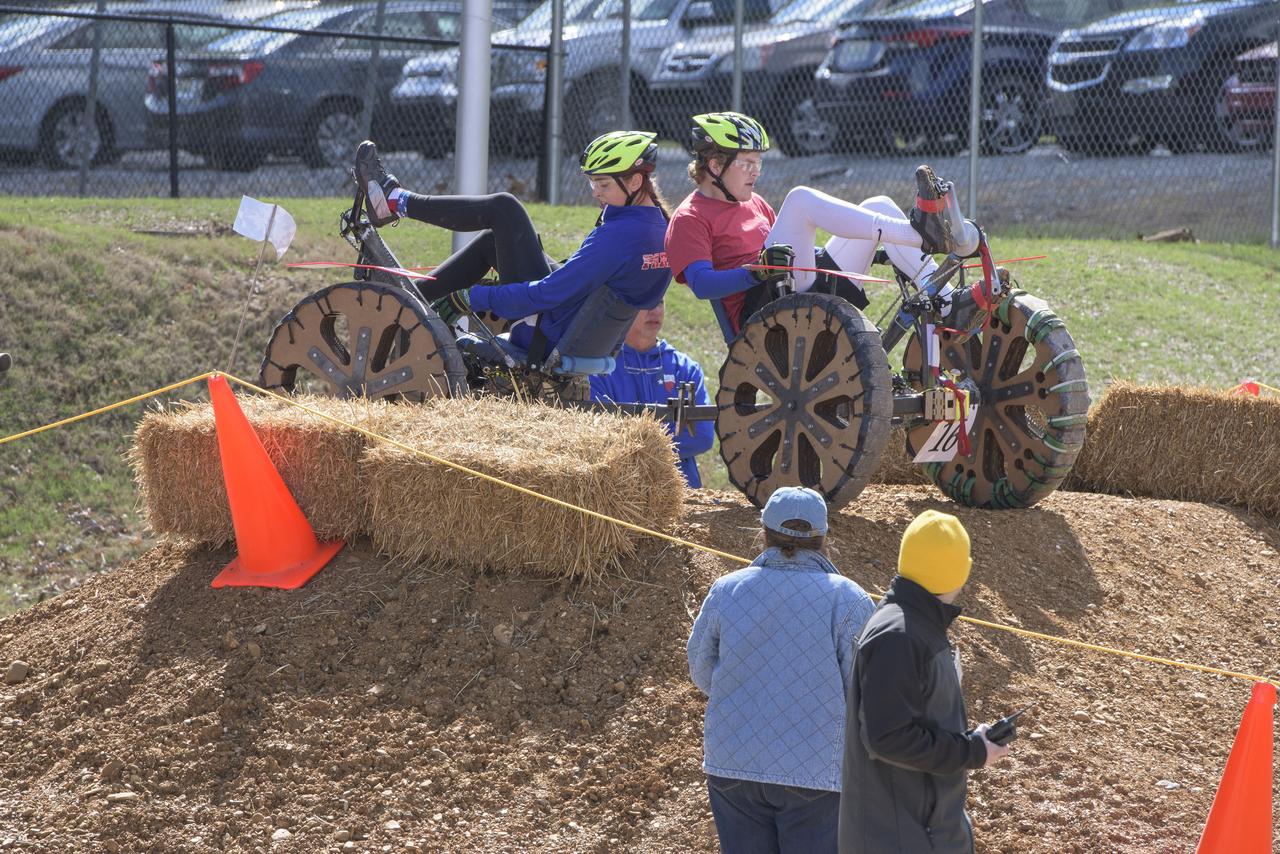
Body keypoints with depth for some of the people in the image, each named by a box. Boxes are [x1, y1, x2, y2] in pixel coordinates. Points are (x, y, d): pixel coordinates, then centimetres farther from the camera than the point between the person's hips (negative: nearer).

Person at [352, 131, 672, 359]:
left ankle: (397, 201, 7)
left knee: (504, 207, -5)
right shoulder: (659, 225, 2)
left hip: (545, 336, -9)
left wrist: (470, 298, -18)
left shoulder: (621, 233, -26)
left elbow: (548, 294, -26)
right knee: (490, 240, 20)